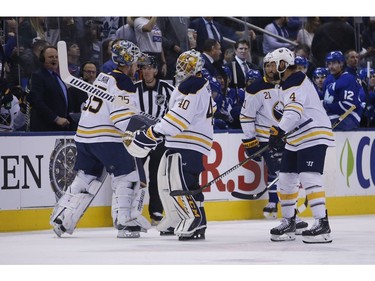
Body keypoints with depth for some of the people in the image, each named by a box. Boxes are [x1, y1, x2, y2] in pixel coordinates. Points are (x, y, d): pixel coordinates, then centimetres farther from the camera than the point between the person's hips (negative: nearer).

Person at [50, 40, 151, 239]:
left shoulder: (103, 78, 19)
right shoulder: (123, 83, -10)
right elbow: (122, 117, -20)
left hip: (84, 136, 9)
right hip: (106, 138, -9)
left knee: (86, 178, 15)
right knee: (129, 177, -2)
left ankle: (61, 220, 13)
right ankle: (126, 223, -8)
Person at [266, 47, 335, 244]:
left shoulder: (297, 82, -17)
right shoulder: (285, 84, 17)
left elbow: (294, 110, -32)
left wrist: (279, 131, -43)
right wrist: (280, 132, 27)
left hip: (314, 135, -11)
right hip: (296, 139, 11)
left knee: (309, 177, -20)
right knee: (286, 179, 10)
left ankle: (322, 224, -23)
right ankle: (288, 223, 19)